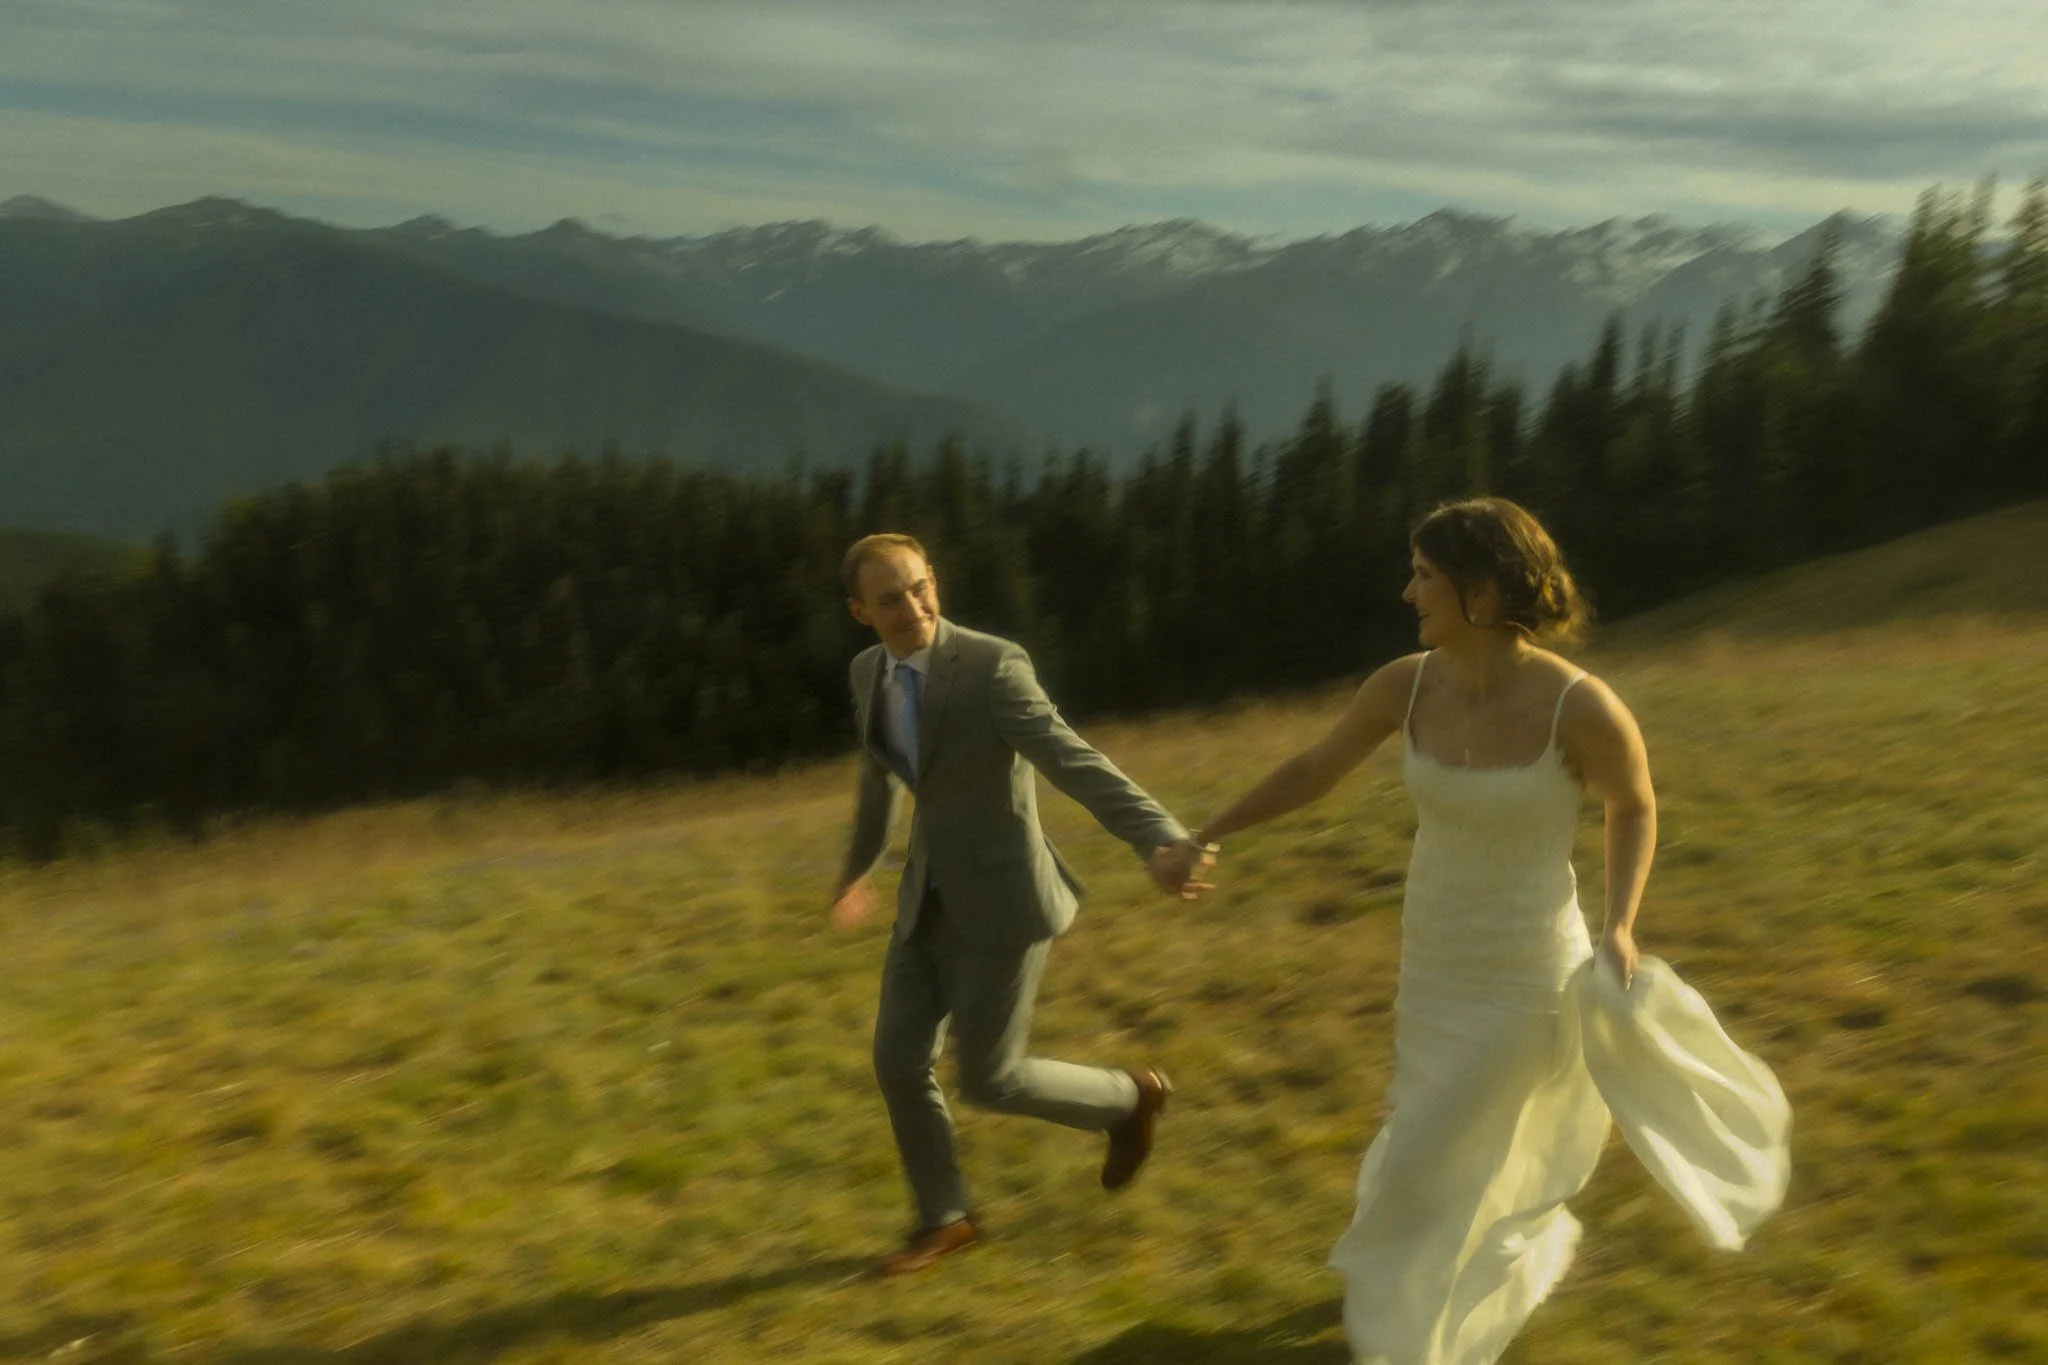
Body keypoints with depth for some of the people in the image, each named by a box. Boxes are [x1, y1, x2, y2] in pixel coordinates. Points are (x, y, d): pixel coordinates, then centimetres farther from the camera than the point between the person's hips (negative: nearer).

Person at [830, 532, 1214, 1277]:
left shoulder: (993, 666, -22)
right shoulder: (871, 671, 2)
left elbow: (1080, 765, -32)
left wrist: (1164, 842, -48)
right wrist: (857, 866, 34)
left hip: (1003, 899, -7)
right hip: (933, 895, 7)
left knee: (988, 1080, 1)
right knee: (899, 1060, 8)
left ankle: (1127, 1098, 29)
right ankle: (944, 1217, 31)